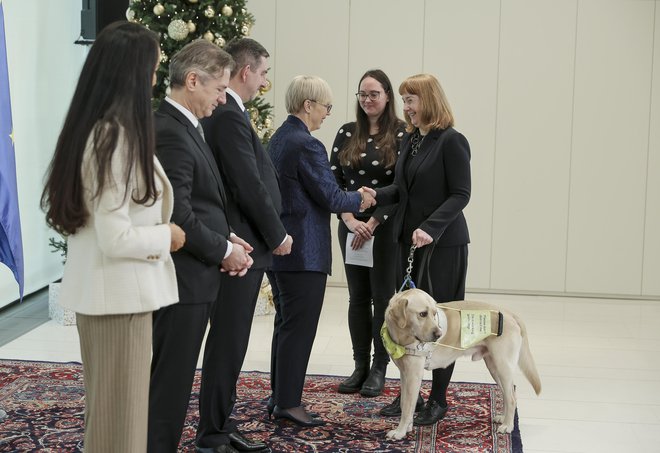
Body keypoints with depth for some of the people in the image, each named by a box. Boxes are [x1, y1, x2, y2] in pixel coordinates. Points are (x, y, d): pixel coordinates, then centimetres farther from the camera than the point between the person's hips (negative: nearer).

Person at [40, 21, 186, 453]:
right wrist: (166, 236, -8)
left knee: (105, 406, 21)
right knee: (122, 412, 4)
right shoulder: (116, 135, -21)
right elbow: (116, 239, -24)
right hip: (119, 295, -9)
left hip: (100, 292, 9)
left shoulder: (93, 128, 8)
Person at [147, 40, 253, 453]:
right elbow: (178, 217, -23)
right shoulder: (169, 133, -19)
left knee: (174, 379, 17)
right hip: (182, 279, -10)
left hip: (193, 277, 10)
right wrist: (224, 250, -11)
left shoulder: (185, 127, 14)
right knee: (168, 383, 0)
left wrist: (227, 237, 5)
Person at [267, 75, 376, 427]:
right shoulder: (307, 145, -17)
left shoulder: (278, 139, 12)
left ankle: (279, 395, 25)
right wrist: (360, 200, 4)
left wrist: (350, 201, 15)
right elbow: (330, 197, -16)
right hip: (304, 251, -10)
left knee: (286, 324, 17)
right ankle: (288, 402, 4)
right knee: (299, 327, -2)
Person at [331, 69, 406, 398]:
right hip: (350, 225, 4)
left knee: (383, 296, 3)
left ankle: (379, 369, 13)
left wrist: (373, 223, -15)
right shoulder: (347, 133, 7)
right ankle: (360, 366, 19)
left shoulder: (401, 134, -6)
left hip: (386, 226, -4)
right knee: (357, 296, 9)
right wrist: (349, 219, -11)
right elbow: (334, 179, 2)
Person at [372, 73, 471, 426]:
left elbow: (460, 194, -14)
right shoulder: (410, 140, 11)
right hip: (409, 240, 7)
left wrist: (431, 228, -25)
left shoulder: (451, 141, -11)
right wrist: (375, 196, -3)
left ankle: (438, 400, 13)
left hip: (443, 244, -7)